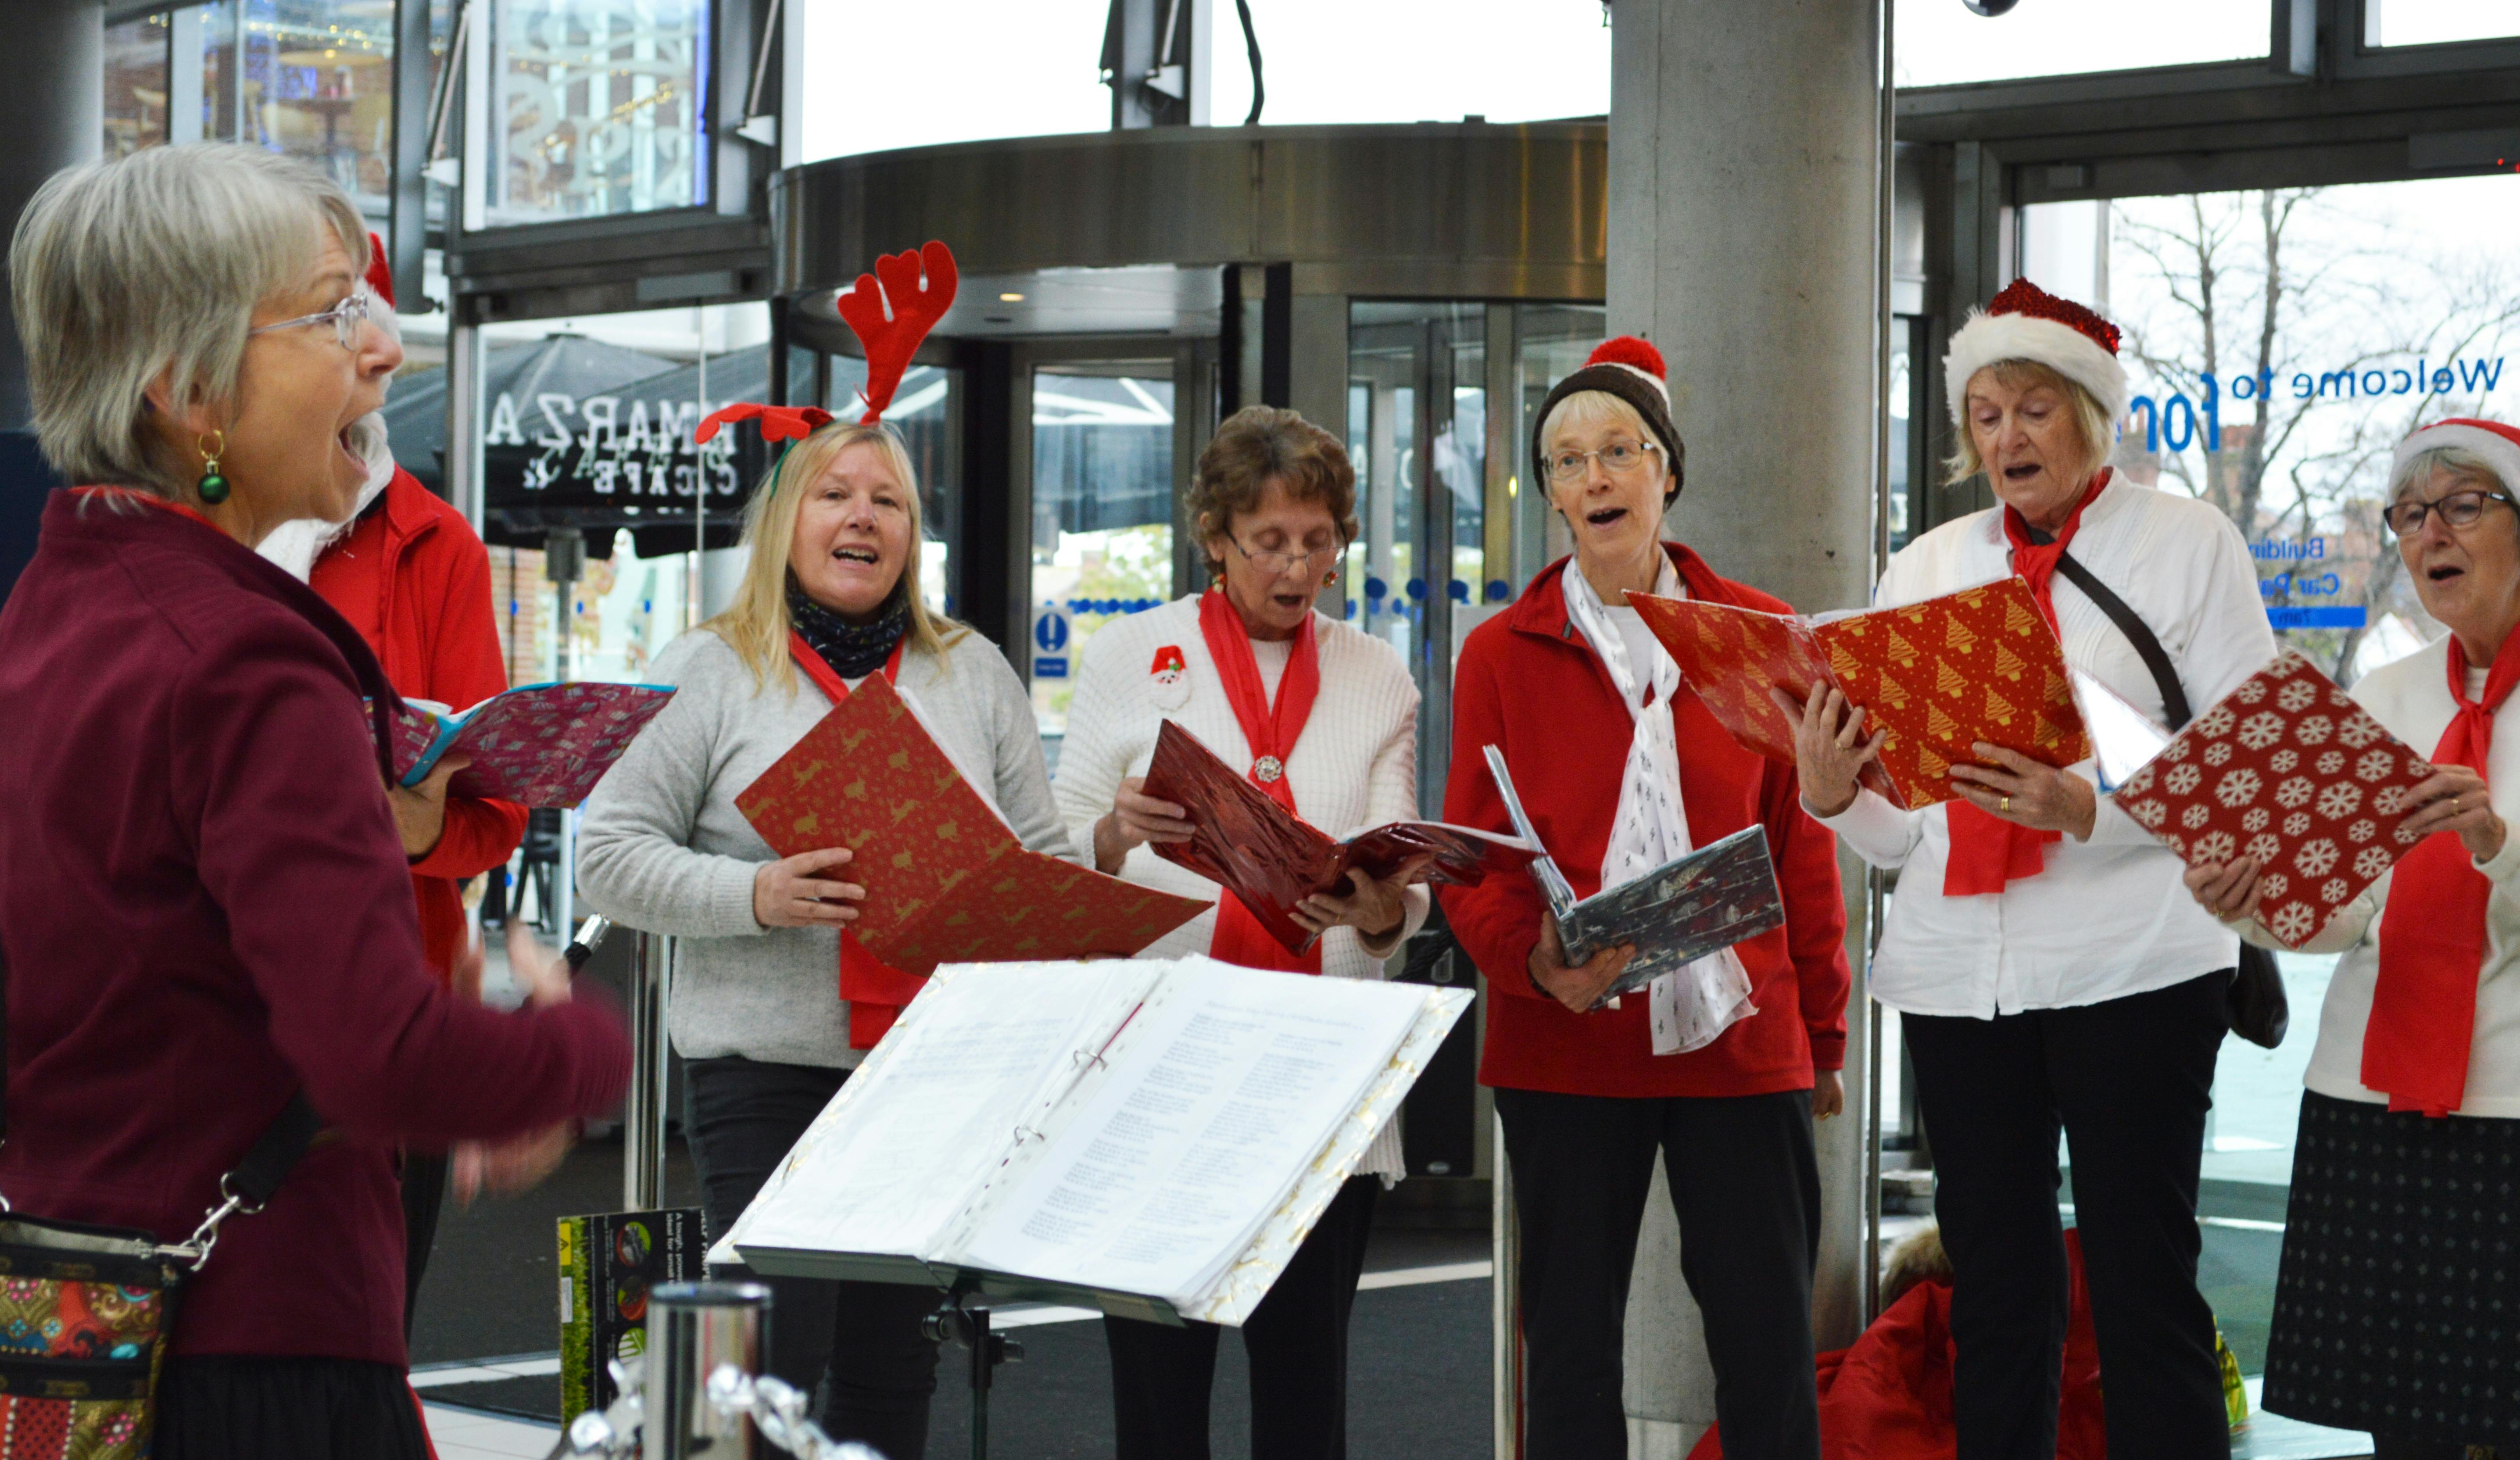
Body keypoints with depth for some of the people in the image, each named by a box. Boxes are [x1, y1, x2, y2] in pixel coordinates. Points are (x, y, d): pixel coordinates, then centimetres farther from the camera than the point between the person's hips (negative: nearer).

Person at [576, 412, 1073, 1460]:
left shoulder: (973, 673, 14)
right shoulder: (709, 672, 2)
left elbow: (1045, 859, 15)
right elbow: (611, 853, -3)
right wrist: (753, 896, -18)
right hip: (767, 1069, -4)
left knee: (892, 1372, 9)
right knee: (774, 1367, -8)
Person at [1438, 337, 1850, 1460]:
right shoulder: (1503, 654, 6)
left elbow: (1802, 848, 10)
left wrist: (1824, 1032, 8)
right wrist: (1535, 961, -17)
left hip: (1741, 1038, 0)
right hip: (1565, 1044, 0)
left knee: (1770, 1347, 1)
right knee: (1570, 1345, 5)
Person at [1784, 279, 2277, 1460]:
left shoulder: (2190, 543, 4)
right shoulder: (1925, 566, 15)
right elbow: (1899, 829, 14)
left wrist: (2092, 810, -20)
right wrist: (1831, 794, -8)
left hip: (2133, 963, -4)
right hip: (1957, 970, 4)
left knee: (2144, 1284, -4)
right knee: (1993, 1286, 8)